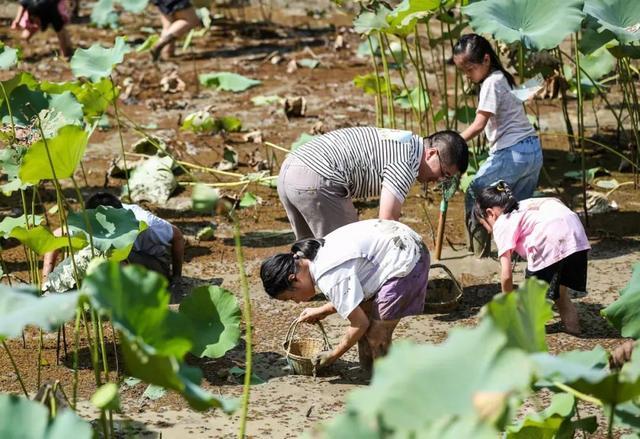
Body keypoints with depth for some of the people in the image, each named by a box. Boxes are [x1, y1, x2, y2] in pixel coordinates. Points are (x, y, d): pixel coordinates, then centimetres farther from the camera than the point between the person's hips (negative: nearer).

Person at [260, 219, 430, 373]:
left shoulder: (329, 278, -24)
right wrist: (322, 311, 16)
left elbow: (360, 323, -15)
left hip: (406, 264, -10)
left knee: (376, 334, -7)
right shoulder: (319, 252, 6)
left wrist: (334, 355, -1)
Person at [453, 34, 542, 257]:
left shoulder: (491, 83, -11)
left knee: (474, 196, -1)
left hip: (511, 153, -9)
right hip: (533, 151, 10)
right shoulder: (502, 79, 18)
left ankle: (480, 254, -1)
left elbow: (478, 125, -18)